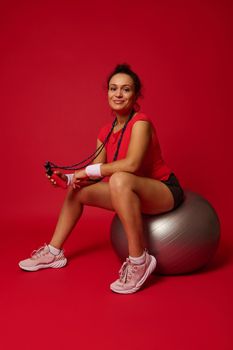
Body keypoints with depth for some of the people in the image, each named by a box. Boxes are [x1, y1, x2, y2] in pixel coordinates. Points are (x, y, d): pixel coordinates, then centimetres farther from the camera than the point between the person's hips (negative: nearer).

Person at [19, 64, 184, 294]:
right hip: (132, 193, 8)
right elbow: (94, 176, 3)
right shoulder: (106, 132, 3)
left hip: (165, 191, -8)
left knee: (119, 180, -38)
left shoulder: (141, 122, -18)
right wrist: (68, 178, -15)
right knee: (77, 190, 10)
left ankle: (139, 261, -27)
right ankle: (54, 252, 19)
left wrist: (88, 170, -25)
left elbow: (131, 164, -33)